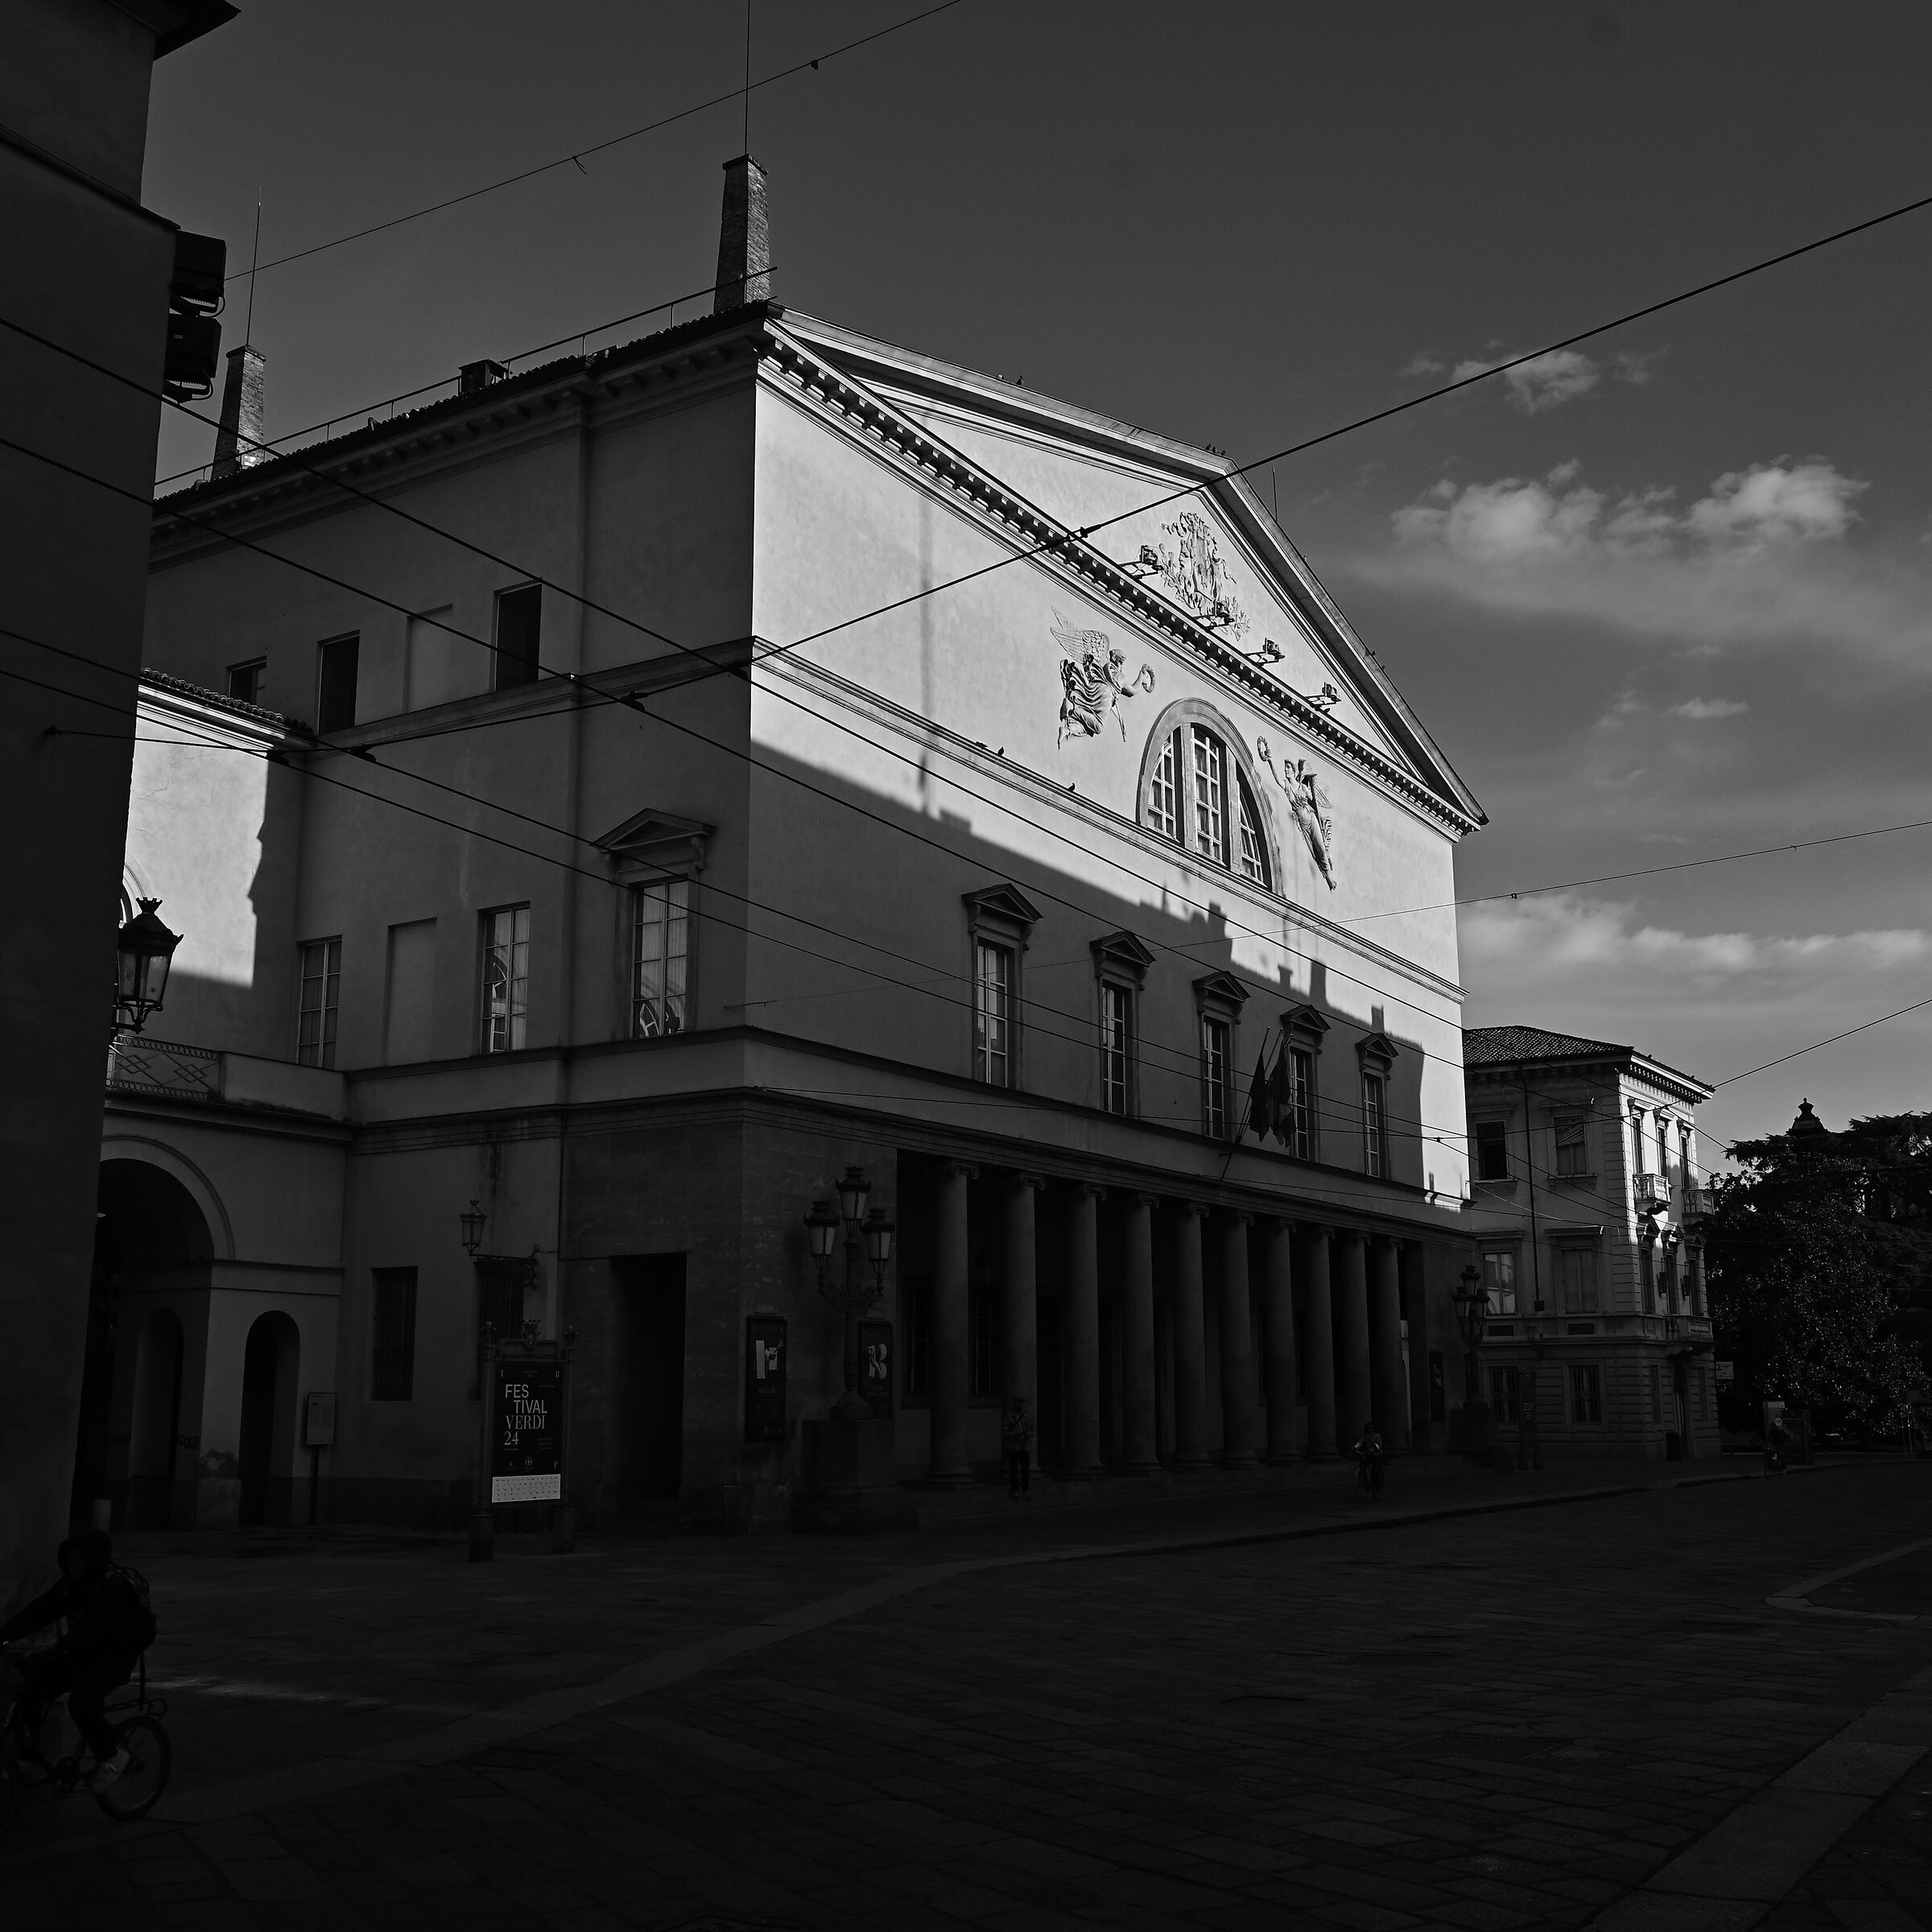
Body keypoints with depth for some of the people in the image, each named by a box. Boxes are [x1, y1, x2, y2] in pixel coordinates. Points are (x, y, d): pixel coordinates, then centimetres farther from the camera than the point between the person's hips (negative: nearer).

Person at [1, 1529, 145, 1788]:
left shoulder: (113, 1586, -20)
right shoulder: (70, 1585, 3)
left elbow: (94, 1624, -34)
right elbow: (39, 1612, -3)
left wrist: (63, 1648, -47)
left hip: (113, 1657, -7)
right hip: (81, 1653, 7)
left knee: (81, 1703, -28)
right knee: (29, 1693, -14)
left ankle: (111, 1757, -7)